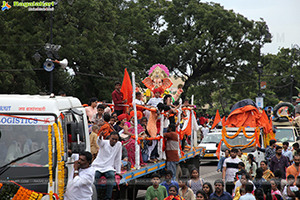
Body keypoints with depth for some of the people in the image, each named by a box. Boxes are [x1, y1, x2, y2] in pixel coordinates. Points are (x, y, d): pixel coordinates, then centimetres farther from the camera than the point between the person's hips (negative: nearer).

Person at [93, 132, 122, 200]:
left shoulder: (119, 145, 2)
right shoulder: (104, 142, -4)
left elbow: (118, 159, 5)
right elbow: (99, 142, -30)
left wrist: (118, 172, 1)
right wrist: (100, 137, -54)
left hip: (109, 167, 1)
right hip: (98, 166, -1)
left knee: (111, 175, -30)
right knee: (95, 176, -30)